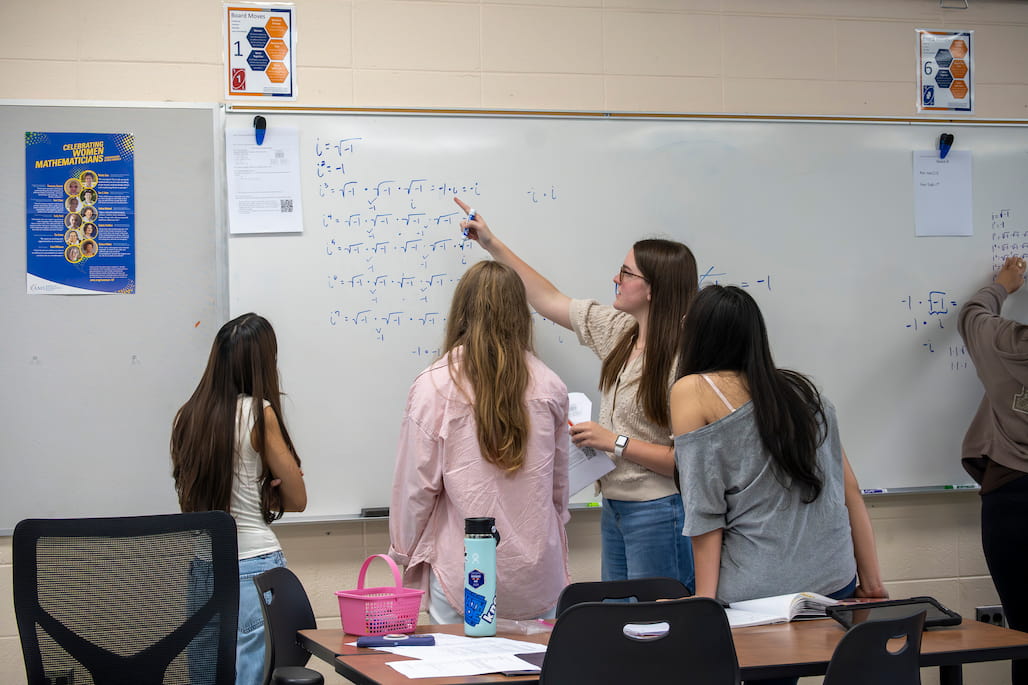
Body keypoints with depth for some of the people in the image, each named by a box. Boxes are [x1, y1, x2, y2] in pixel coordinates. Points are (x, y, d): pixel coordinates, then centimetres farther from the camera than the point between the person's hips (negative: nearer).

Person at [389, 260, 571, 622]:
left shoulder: (434, 386, -9)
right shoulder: (549, 388, 2)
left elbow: (415, 485, -4)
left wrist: (405, 552, 11)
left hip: (463, 579, -3)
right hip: (537, 577, 3)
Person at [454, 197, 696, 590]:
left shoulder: (681, 361, -19)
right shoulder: (619, 331, 6)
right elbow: (549, 300, 18)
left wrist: (614, 442, -20)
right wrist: (492, 245, 20)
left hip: (658, 512, -9)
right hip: (615, 507, 9)